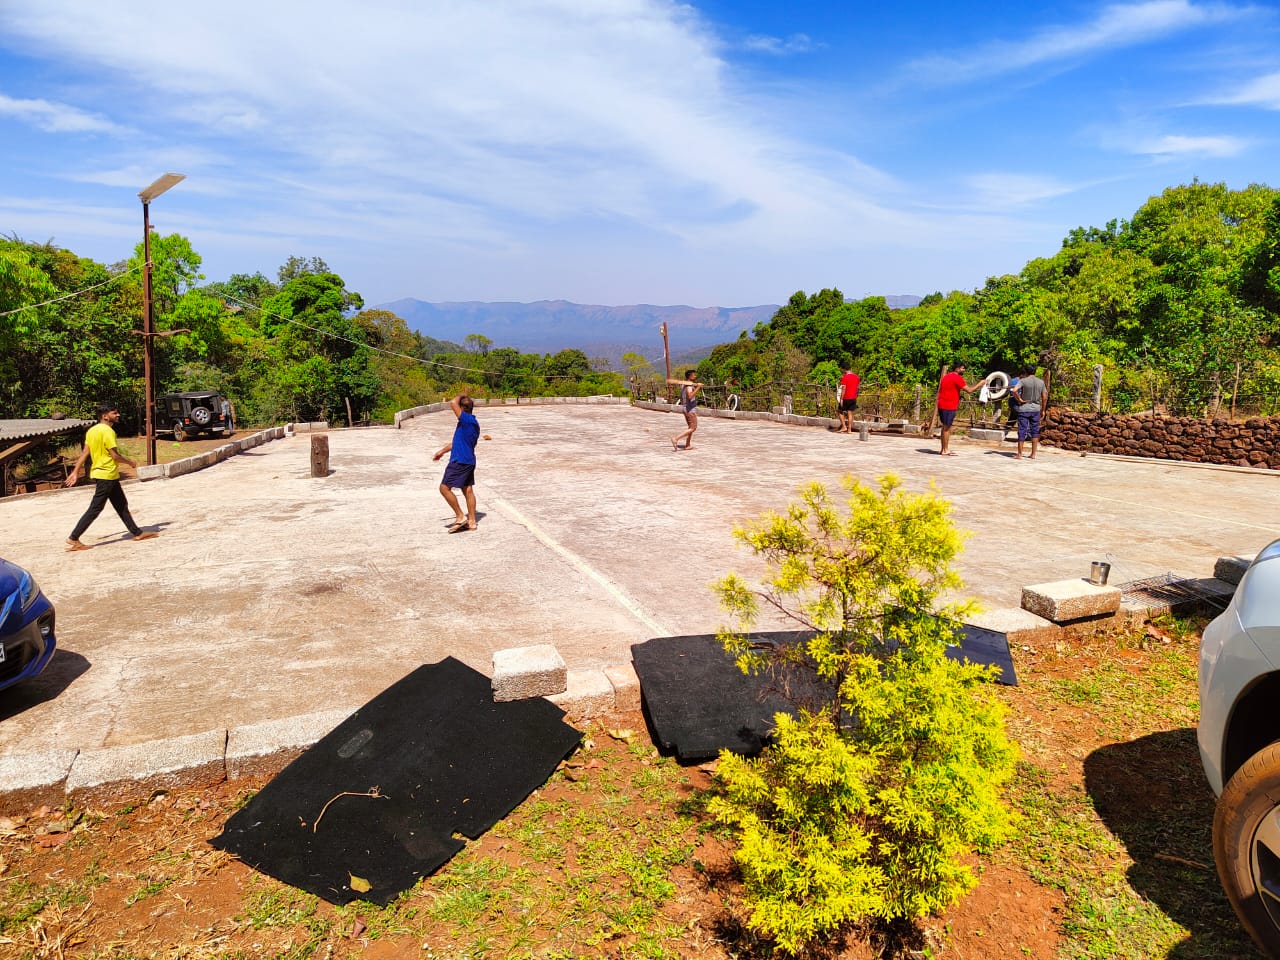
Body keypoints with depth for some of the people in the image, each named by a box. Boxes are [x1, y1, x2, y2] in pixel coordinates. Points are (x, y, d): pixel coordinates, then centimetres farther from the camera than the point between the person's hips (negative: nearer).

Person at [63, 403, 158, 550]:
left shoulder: (92, 430, 10)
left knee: (122, 505, 14)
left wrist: (75, 472, 11)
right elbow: (115, 455, -19)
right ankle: (73, 539, -1)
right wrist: (131, 462, -3)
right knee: (95, 509, -5)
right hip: (107, 475, -10)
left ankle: (137, 532, 20)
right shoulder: (107, 431, -17)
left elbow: (84, 453, 10)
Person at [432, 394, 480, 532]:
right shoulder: (472, 423, 14)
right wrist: (442, 451, 30)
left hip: (460, 462, -10)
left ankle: (460, 517, -1)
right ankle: (471, 522, 15)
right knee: (468, 490, 11)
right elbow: (457, 441, 24)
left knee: (444, 488, -3)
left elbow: (453, 403, -27)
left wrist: (460, 396, -7)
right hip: (469, 461, 10)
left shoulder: (467, 420, -16)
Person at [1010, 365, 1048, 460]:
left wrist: (1019, 400, -12)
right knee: (1035, 431, 12)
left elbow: (1014, 390, -25)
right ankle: (1033, 454, 13)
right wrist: (1043, 409, 13)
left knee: (1022, 431, 0)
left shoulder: (1023, 381, -8)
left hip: (1024, 409, -3)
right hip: (1036, 409, 3)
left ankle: (1019, 455, 2)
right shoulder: (1041, 382, 4)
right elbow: (1044, 398, 5)